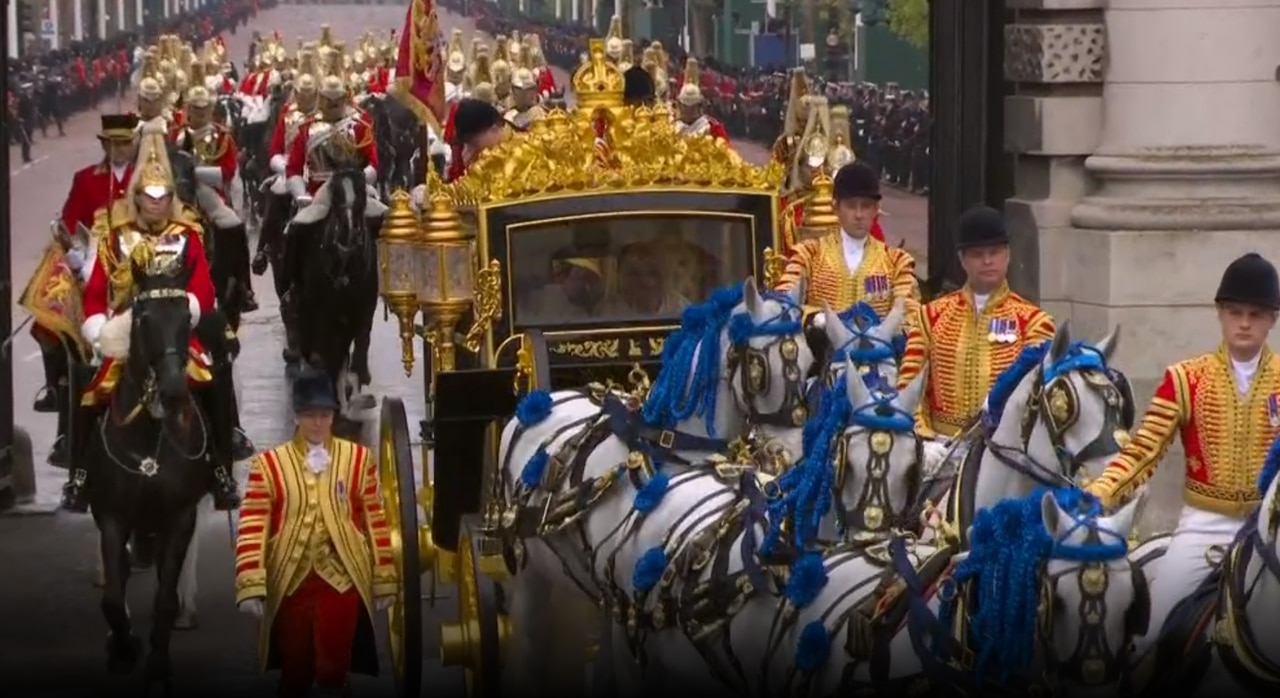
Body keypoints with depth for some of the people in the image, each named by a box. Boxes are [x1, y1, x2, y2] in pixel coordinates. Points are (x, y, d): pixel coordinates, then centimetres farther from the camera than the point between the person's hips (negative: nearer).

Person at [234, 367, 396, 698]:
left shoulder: (358, 458, 5)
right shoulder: (269, 464, 1)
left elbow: (376, 522, 7)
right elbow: (252, 528, -4)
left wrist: (384, 581, 6)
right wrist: (250, 586, -13)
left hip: (342, 580, 0)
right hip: (290, 582, 0)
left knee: (334, 670, -8)